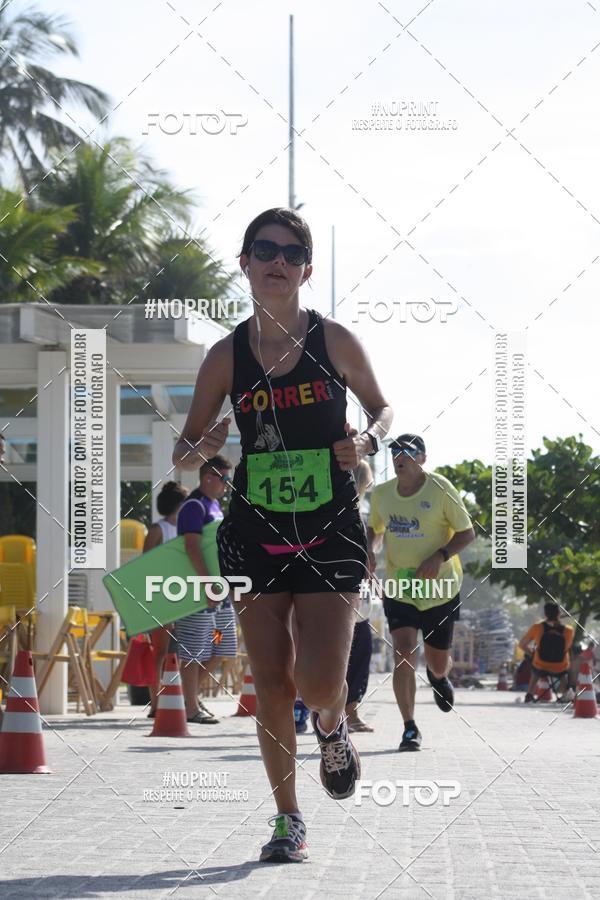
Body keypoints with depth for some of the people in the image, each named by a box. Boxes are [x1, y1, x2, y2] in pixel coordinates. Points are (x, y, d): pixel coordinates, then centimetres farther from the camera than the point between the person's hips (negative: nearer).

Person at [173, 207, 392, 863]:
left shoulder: (335, 341, -3)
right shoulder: (227, 356, 1)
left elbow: (382, 407, 13)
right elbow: (183, 453, 8)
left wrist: (368, 441, -9)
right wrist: (203, 448, -15)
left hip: (331, 533, -2)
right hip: (256, 537, 2)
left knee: (319, 683, -13)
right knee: (271, 686, 2)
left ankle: (332, 728, 25)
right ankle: (288, 820, 18)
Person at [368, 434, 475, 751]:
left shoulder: (441, 489, -10)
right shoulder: (381, 493, 2)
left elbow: (467, 533, -6)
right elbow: (375, 529, 20)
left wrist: (439, 557, -21)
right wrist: (370, 550, -2)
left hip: (440, 589, -2)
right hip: (398, 590, 2)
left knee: (437, 663, 10)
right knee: (403, 653, -16)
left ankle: (439, 678, 50)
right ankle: (410, 728, -9)